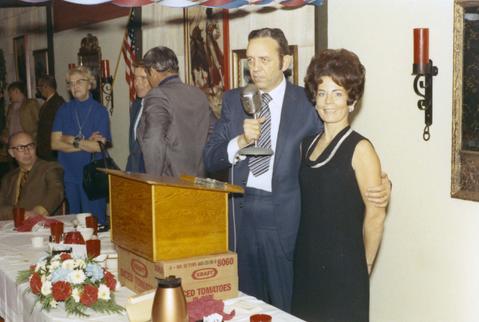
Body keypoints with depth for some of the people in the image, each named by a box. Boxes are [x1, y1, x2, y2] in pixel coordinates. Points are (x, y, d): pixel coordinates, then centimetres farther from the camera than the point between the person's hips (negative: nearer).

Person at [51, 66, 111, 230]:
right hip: (69, 174, 3)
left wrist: (71, 140, -7)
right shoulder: (64, 110, 6)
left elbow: (98, 146, -11)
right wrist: (85, 142, -10)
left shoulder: (100, 111, -2)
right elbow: (55, 144, -3)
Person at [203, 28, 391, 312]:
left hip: (285, 217, -3)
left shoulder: (306, 103, -3)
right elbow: (211, 159, 3)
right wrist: (241, 140, -16)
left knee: (286, 308, 7)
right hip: (241, 213, 3)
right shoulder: (233, 100, 6)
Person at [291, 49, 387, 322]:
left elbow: (375, 215, -11)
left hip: (343, 270, -6)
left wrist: (363, 266, -2)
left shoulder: (360, 149, -12)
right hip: (305, 265, 6)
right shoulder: (308, 143, 8)